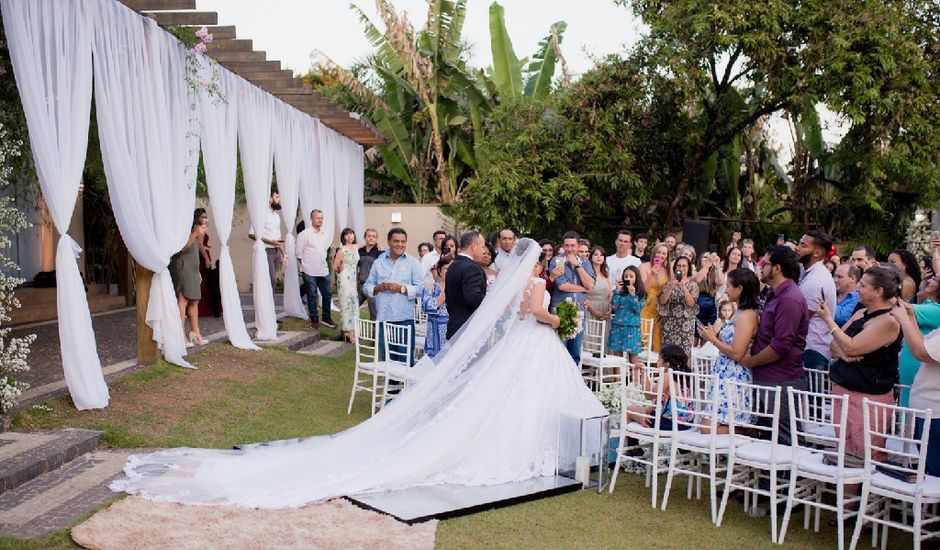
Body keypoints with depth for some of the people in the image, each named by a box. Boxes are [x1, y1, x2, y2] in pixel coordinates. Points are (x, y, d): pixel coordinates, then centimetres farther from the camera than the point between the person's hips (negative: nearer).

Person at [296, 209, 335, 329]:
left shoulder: (325, 235, 11)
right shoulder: (304, 234, -6)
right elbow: (299, 253, -3)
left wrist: (323, 261, 14)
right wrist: (306, 264, 0)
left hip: (323, 270, 5)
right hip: (310, 271, -5)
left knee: (327, 294, 7)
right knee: (312, 295, 1)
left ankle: (326, 317, 21)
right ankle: (314, 319, 11)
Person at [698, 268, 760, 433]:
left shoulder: (747, 316, -14)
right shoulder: (739, 313, 15)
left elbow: (737, 353, -19)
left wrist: (713, 339, -8)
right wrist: (713, 335, 9)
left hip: (734, 381, -9)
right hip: (725, 378, 9)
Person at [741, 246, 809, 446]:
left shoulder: (790, 299, -17)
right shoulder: (776, 295, 17)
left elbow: (781, 346, -22)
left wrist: (750, 361, -11)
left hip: (781, 382, -10)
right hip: (768, 380, 10)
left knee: (783, 441, -3)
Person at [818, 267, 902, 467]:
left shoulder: (888, 322, -13)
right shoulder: (861, 314, 14)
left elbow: (851, 347, -19)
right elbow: (835, 344, 15)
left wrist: (828, 319, -11)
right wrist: (842, 353, -8)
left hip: (868, 396, -8)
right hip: (842, 390, 8)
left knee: (866, 456, -7)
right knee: (844, 452, 9)